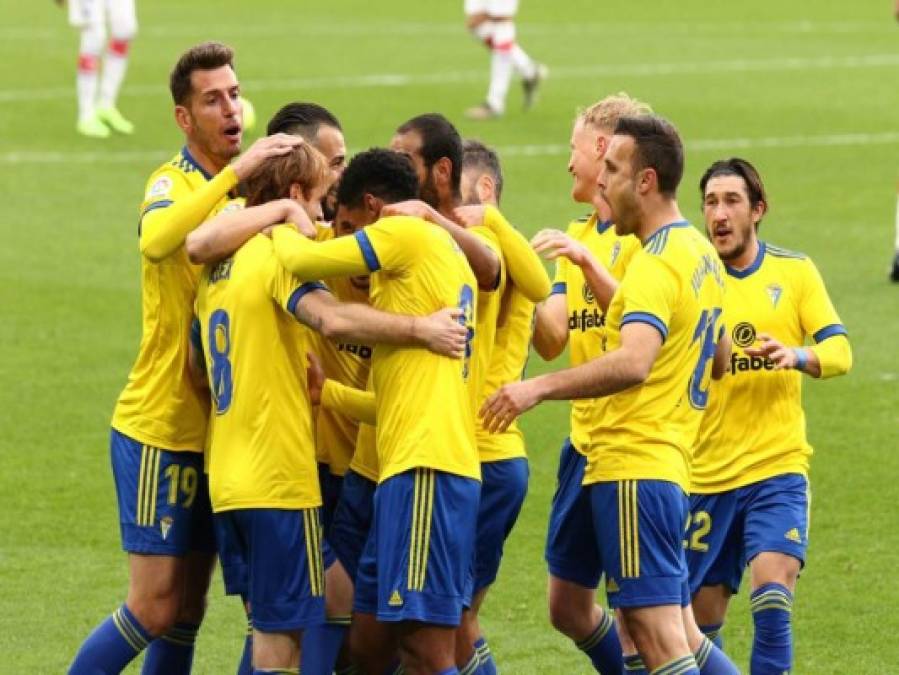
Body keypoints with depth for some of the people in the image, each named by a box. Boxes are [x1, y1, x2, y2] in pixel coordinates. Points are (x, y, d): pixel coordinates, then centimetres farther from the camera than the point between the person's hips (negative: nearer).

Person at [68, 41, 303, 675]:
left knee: (188, 610, 9)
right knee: (155, 608, -7)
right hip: (159, 430, -7)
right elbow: (156, 240, -36)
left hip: (215, 429, 7)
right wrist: (236, 171, -37)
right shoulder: (173, 182, -13)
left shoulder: (242, 188, 9)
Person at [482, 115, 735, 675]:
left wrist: (539, 388, -29)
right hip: (669, 466, 10)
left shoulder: (658, 264, -15)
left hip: (633, 470, -10)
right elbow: (717, 360, 29)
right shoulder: (701, 254, 16)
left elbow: (633, 362, -31)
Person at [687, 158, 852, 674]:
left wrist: (797, 355, -25)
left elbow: (840, 351, -4)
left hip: (777, 471, -1)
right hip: (705, 476, 1)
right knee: (700, 621, 7)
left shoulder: (795, 272, 2)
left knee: (772, 599, -19)